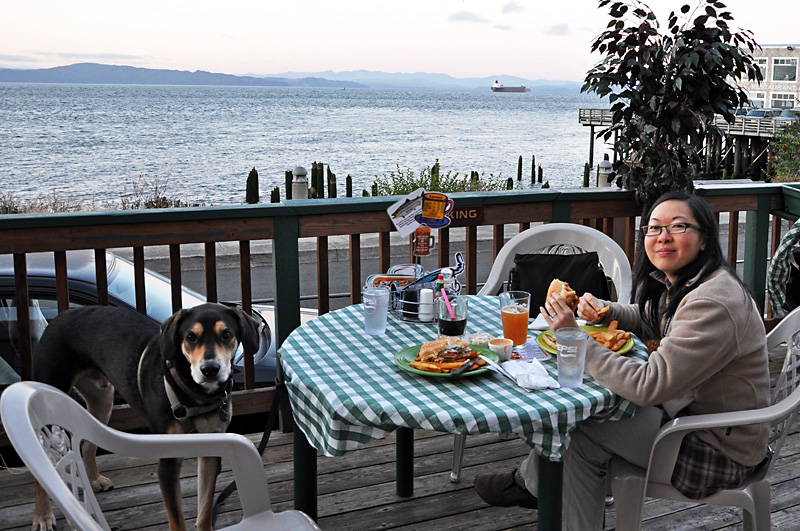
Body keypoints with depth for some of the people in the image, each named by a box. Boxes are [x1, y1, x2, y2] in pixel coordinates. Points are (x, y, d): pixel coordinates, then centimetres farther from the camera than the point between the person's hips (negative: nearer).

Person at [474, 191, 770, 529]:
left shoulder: (715, 304, -30)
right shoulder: (678, 283, 1)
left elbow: (648, 386, -33)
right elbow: (649, 320, 23)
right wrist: (604, 312, 0)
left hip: (719, 448, -9)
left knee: (582, 431, -8)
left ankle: (529, 482, 20)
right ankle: (532, 482, 19)